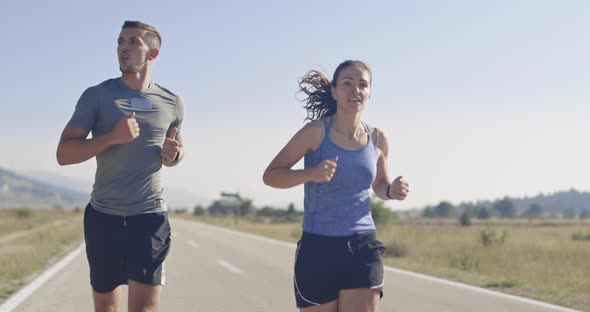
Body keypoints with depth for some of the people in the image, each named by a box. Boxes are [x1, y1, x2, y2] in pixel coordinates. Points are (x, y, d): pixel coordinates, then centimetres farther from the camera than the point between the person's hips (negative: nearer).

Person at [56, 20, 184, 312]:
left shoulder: (171, 104, 7)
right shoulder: (96, 96, -1)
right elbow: (64, 153, -5)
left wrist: (173, 154, -1)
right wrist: (112, 137, -18)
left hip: (150, 217, 0)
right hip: (103, 216, 0)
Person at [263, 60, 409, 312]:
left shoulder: (377, 140, 5)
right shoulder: (316, 132, -7)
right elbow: (270, 175, -3)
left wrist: (392, 191, -1)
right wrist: (310, 174, -21)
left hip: (363, 250, 3)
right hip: (318, 249, -2)